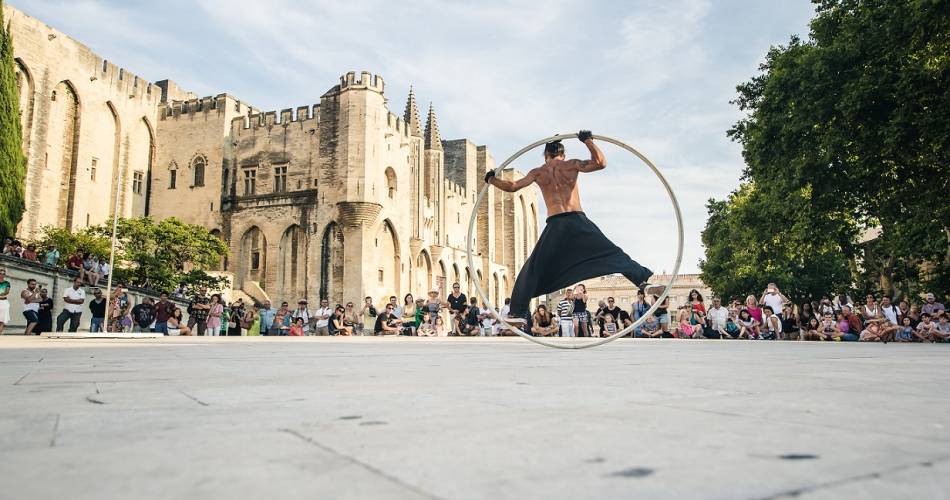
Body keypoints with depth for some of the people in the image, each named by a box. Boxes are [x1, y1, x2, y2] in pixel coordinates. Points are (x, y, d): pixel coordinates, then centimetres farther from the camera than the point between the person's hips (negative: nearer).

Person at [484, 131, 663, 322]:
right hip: (578, 221, 0)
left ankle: (518, 312, 9)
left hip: (555, 226, 1)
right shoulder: (571, 165, 9)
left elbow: (512, 186, 9)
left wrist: (491, 180, 25)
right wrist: (588, 141, 14)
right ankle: (644, 284, -9)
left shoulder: (538, 172, 12)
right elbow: (601, 163, 3)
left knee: (534, 269, 10)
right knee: (612, 254, 3)